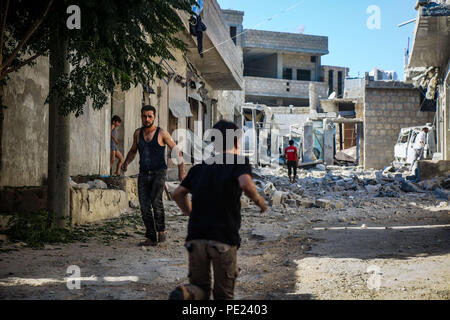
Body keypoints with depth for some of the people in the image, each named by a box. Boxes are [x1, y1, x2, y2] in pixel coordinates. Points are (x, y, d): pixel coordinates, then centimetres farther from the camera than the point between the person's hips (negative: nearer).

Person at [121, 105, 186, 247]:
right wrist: (126, 162, 3)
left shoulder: (162, 133, -6)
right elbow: (133, 151, 22)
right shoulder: (138, 133, 6)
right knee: (145, 207, 0)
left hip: (159, 172, -4)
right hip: (143, 174, 4)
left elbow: (176, 150, 1)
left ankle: (161, 230, -9)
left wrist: (181, 170, -6)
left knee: (155, 199, -27)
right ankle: (151, 238, 9)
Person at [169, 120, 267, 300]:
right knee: (224, 294, 9)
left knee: (200, 287, 13)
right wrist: (259, 201, -1)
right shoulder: (239, 162, 1)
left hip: (196, 235, 4)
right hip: (224, 237, -4)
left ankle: (184, 294, -19)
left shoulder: (201, 167, 16)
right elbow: (246, 184, -19)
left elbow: (177, 194, 16)